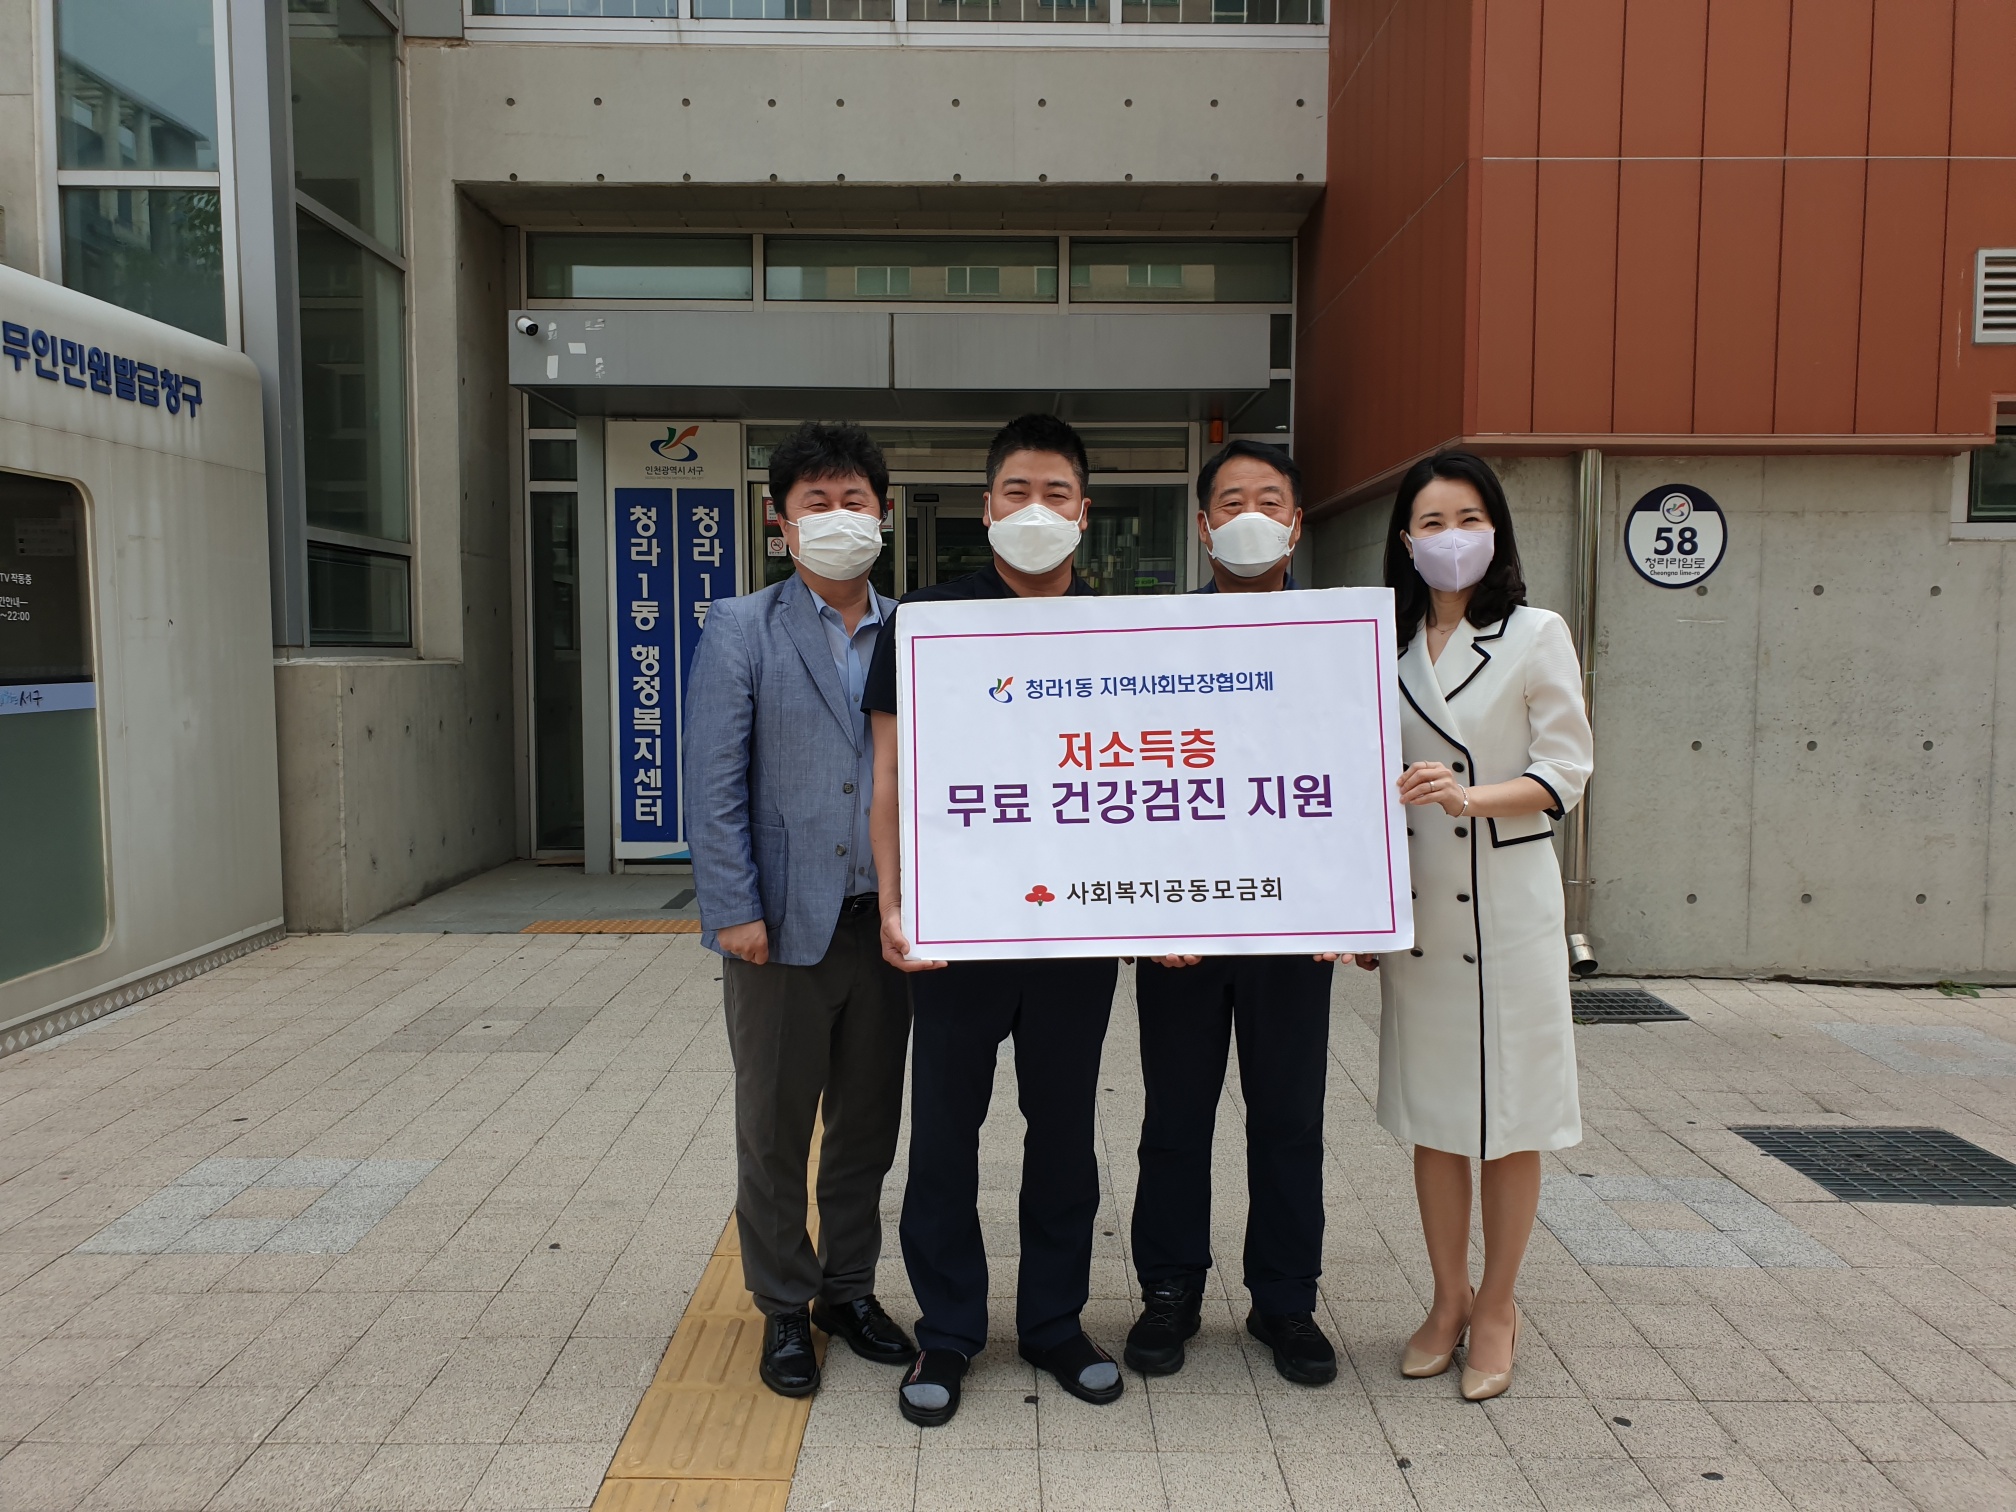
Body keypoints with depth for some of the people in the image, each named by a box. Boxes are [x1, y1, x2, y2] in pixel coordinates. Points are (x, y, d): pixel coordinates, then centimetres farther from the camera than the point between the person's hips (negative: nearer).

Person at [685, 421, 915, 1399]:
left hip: (886, 921, 3)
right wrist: (735, 910, -12)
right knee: (775, 1127, 11)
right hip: (783, 923, -3)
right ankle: (783, 1309, 29)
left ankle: (848, 1288, 35)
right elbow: (713, 785, -6)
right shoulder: (741, 632, -1)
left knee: (869, 1122, 15)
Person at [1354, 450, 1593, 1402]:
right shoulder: (1390, 645, 9)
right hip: (1417, 901, 4)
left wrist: (1473, 796, -22)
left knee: (1509, 1110, 4)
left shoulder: (1537, 634, -2)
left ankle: (1497, 1306, 22)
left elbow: (1565, 768, -6)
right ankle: (1448, 1298, 27)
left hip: (1509, 899, -3)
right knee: (1430, 1108, 10)